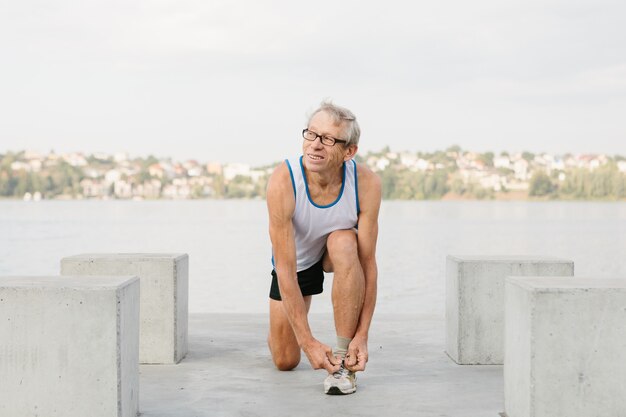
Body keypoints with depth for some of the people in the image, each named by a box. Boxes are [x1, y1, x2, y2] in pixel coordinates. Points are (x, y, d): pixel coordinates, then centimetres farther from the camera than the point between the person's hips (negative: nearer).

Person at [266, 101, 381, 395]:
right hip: (295, 261, 0)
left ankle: (343, 361, -27)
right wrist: (308, 342, -37)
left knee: (344, 242, -37)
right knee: (285, 361, 1)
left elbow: (368, 263, -28)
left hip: (341, 254, 0)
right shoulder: (282, 182, -36)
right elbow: (285, 270, -35)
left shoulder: (366, 183, -32)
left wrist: (362, 335, -34)